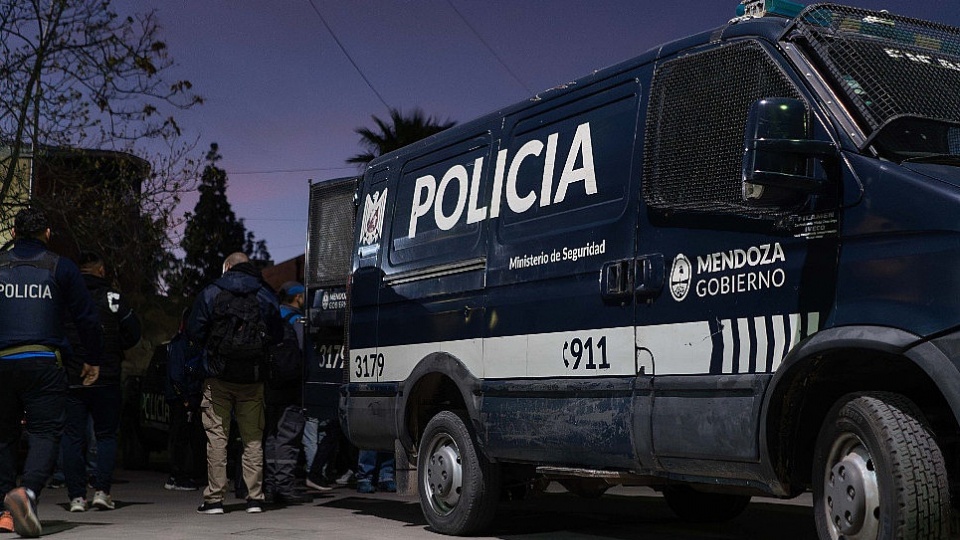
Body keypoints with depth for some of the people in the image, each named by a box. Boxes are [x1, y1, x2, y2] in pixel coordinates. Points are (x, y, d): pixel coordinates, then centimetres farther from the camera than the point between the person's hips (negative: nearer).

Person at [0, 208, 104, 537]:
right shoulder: (60, 268, 4)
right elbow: (88, 318, 4)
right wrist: (93, 360, 16)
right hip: (44, 362, -2)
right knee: (45, 433, -3)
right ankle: (27, 491, -28)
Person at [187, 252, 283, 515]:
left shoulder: (210, 293, 1)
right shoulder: (266, 295, 6)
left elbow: (193, 332, 1)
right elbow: (278, 336, 7)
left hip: (218, 377, -2)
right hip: (253, 379, 2)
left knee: (217, 437, 2)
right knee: (253, 438, 8)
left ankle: (214, 498, 1)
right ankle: (255, 497, 7)